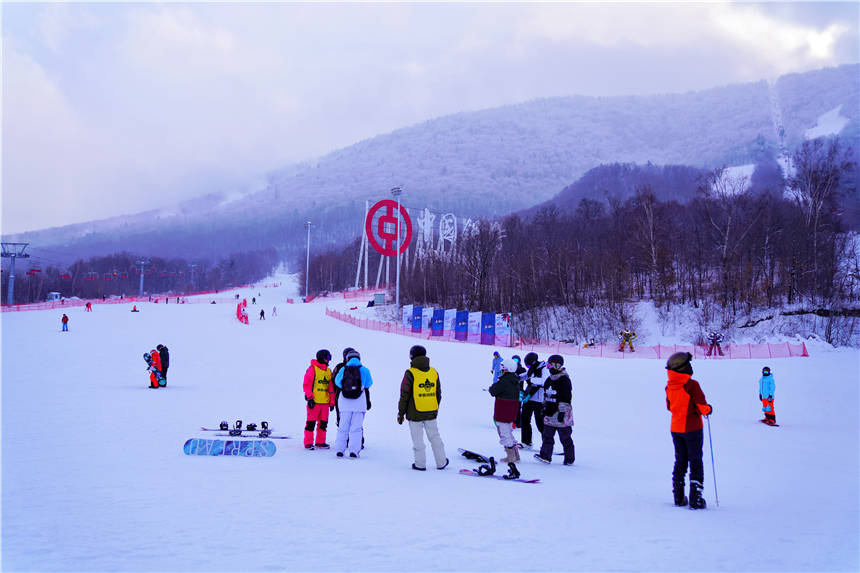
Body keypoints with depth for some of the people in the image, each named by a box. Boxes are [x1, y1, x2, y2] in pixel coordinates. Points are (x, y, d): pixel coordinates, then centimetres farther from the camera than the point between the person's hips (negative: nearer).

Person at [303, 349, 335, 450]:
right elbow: (306, 384, -8)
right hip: (314, 402, -6)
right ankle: (308, 443, 2)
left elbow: (331, 387, 18)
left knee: (323, 423, 8)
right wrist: (310, 398, -14)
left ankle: (320, 442, 17)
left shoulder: (328, 371, 15)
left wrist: (332, 402, 14)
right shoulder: (312, 369, -4)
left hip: (325, 402, 6)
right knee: (311, 422, -4)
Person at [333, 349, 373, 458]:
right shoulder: (364, 370, -2)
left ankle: (340, 449, 10)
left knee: (343, 426, 10)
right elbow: (369, 384, 11)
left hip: (344, 403, 2)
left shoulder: (343, 369, 0)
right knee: (356, 427, 2)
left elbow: (337, 382, 15)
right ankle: (353, 451, -3)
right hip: (359, 403, -1)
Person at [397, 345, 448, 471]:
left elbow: (404, 396, -11)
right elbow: (438, 394, 12)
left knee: (418, 439, 5)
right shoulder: (434, 372, 4)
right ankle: (441, 463, 21)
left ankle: (420, 464, 11)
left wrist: (400, 413, -2)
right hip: (431, 413, 4)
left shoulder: (410, 374, -12)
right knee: (434, 437, 14)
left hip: (415, 413, -4)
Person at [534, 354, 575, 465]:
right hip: (550, 413, 8)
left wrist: (562, 411, -20)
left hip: (561, 415, -8)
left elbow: (566, 398, -17)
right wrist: (544, 408, 23)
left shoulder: (564, 380, -13)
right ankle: (546, 456, 6)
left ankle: (569, 458, 10)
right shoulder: (549, 380, 14)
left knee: (565, 438, 1)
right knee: (547, 435, 5)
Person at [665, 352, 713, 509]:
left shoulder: (669, 386, -1)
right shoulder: (692, 385, -20)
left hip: (675, 429, 5)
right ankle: (695, 499, 0)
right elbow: (702, 407, -19)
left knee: (680, 461, 15)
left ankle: (678, 497, 17)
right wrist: (708, 409, 3)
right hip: (692, 428, -5)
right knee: (695, 462, 3)